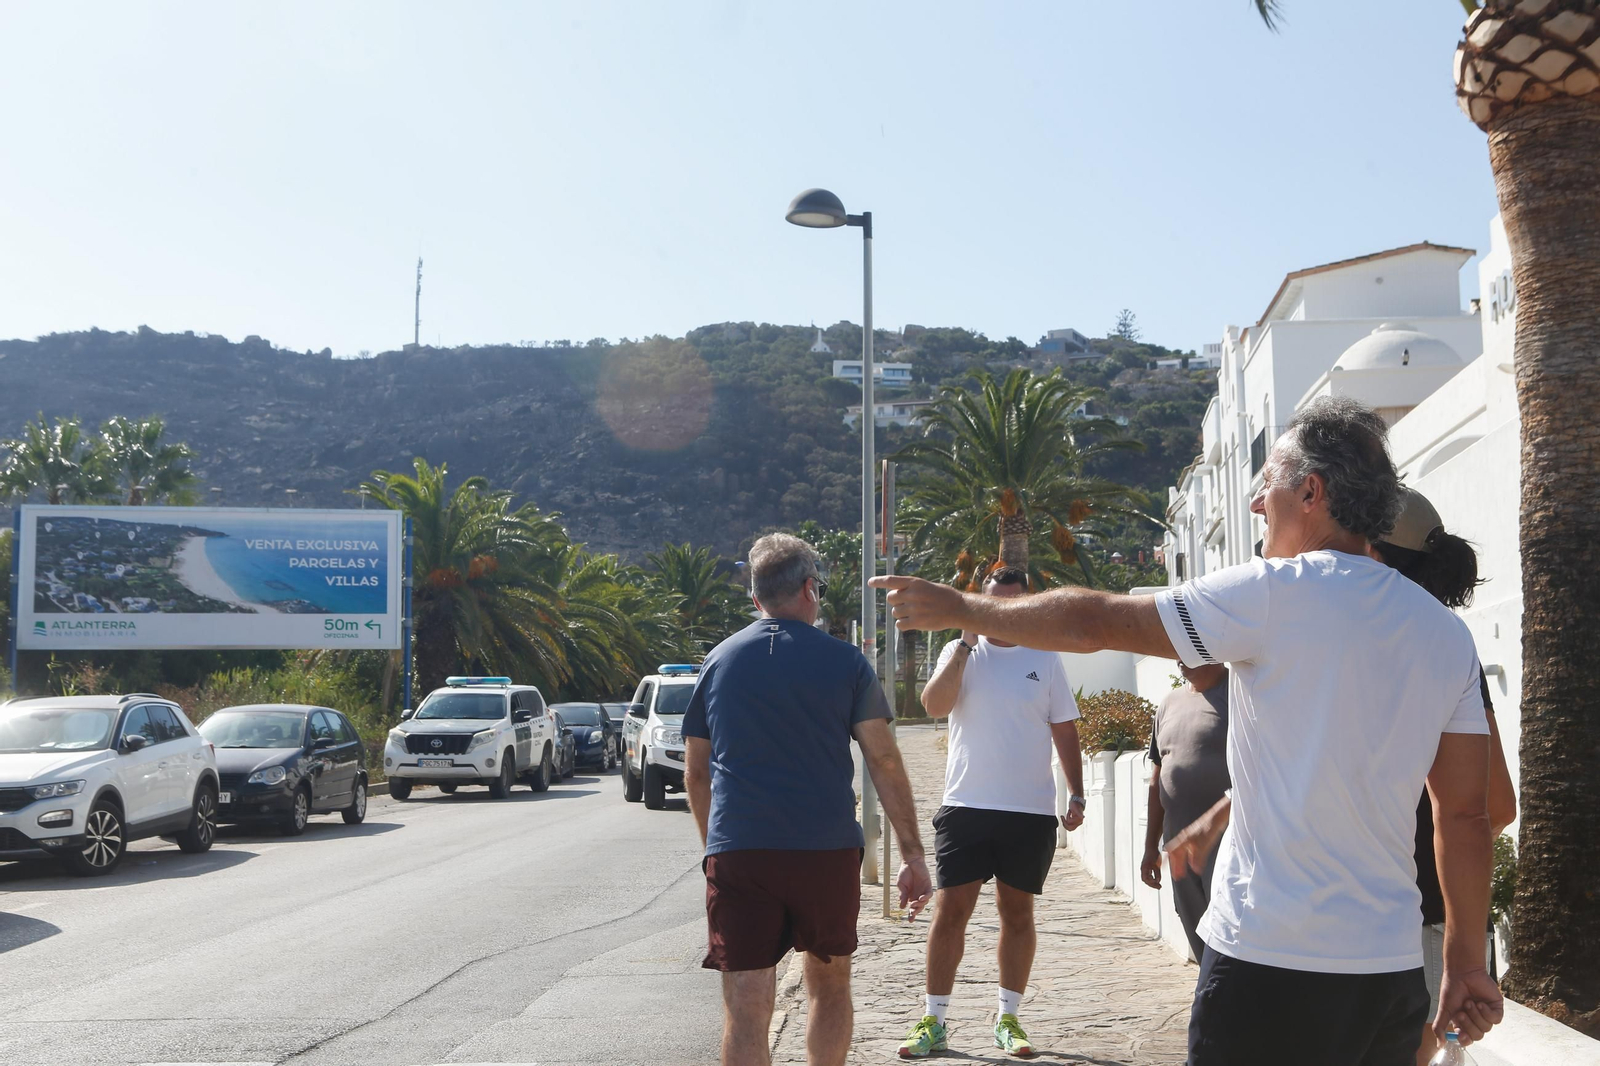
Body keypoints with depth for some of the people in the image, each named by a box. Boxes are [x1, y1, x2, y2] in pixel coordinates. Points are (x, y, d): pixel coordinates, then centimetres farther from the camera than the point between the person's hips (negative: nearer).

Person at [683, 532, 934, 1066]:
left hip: (737, 855, 1)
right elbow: (884, 761, -1)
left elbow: (695, 773, 13)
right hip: (827, 851, 0)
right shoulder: (845, 662, 3)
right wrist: (913, 853, 3)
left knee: (745, 1007, -1)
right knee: (830, 985, 20)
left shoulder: (719, 661, 9)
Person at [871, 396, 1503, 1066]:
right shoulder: (1447, 633, 8)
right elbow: (1467, 816, 9)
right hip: (1393, 970, 7)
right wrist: (1465, 963, 16)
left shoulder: (1279, 592, -11)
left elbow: (1093, 622, -5)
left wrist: (960, 608, 8)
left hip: (1272, 966, -7)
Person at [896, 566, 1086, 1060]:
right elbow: (935, 705, -13)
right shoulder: (960, 653, 5)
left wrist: (1077, 796, 2)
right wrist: (966, 643, -14)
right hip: (966, 806, -1)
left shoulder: (1045, 659, 7)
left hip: (1030, 811, 1)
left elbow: (1065, 732, 10)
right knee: (950, 911, -1)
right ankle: (934, 1022, 8)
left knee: (1017, 913, 9)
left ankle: (1007, 1019, 21)